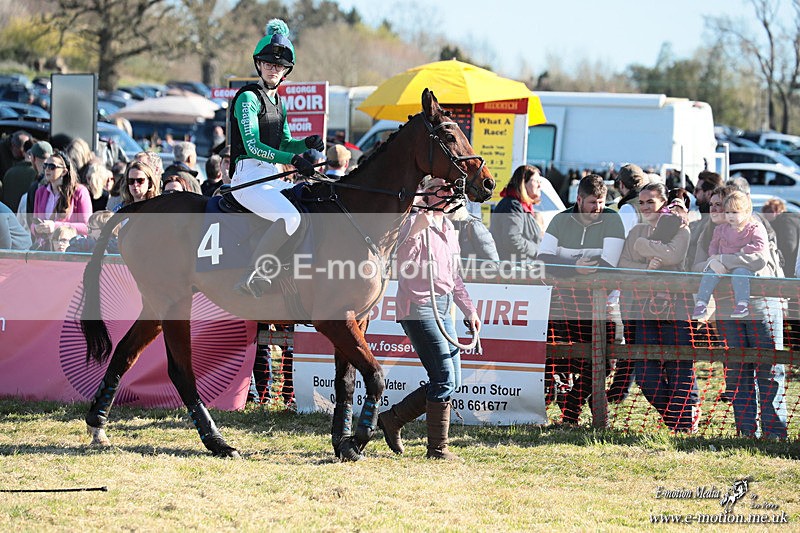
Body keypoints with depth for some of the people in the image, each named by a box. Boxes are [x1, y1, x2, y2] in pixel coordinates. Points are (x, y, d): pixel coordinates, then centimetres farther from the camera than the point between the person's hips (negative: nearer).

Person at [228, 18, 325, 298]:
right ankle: (252, 274, -26)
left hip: (273, 177, 10)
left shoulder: (278, 101, 19)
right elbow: (252, 145, -17)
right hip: (249, 176, -10)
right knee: (290, 217, -32)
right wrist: (293, 159, -26)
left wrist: (307, 144, 2)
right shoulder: (249, 98, -8)